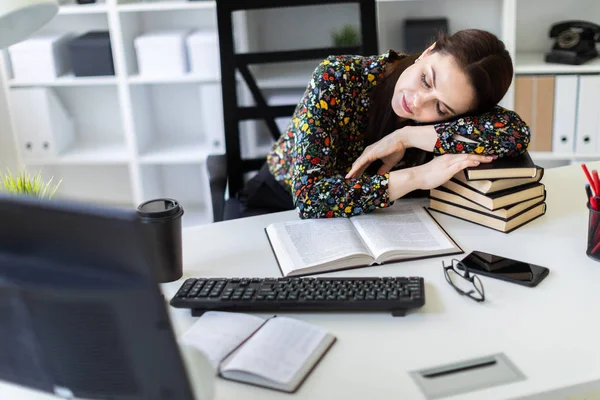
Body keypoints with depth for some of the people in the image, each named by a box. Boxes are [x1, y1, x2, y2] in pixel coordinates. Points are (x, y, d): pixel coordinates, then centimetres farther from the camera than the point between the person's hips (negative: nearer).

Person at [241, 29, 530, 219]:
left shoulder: (444, 110, -16)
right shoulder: (339, 77, -25)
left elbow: (517, 133, -33)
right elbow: (309, 196, -32)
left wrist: (405, 137, -34)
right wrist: (417, 177, -36)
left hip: (365, 223, 1)